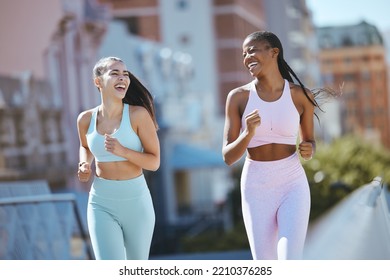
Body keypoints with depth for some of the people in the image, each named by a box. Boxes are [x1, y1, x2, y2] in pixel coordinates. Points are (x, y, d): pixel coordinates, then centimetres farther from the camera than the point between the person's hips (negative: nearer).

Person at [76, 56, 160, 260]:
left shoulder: (138, 114, -11)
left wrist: (123, 151, -25)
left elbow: (154, 162, -9)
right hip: (102, 205, 1)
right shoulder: (86, 119, -1)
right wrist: (85, 165, 0)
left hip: (136, 202, -1)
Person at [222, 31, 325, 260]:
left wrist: (308, 150, -11)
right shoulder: (238, 97, -4)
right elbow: (228, 157, -5)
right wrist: (248, 134, -25)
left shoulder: (301, 95, -3)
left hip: (293, 185, -1)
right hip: (256, 189, 1)